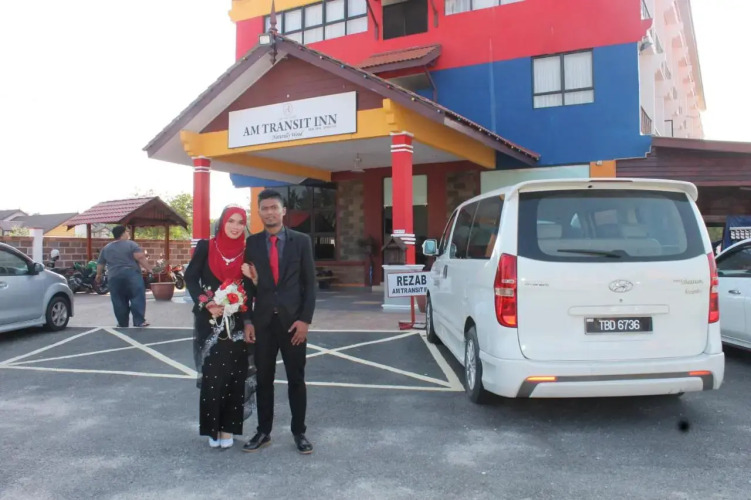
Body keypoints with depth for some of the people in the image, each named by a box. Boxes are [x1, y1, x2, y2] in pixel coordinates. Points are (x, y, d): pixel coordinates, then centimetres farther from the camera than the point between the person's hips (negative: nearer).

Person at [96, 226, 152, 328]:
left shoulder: (106, 248, 16)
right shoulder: (131, 244, -1)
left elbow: (100, 264, 23)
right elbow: (140, 257, -14)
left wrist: (99, 275, 37)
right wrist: (148, 268, -13)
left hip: (114, 277, 5)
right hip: (132, 274, -5)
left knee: (119, 302, 10)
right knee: (137, 298, -6)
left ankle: (123, 324, 14)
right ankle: (139, 322, -14)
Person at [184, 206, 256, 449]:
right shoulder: (206, 247, -1)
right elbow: (190, 278, -2)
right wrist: (206, 303, -14)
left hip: (237, 324, 1)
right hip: (210, 322, -1)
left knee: (234, 374, 4)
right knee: (211, 374, 1)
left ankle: (228, 427, 16)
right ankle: (212, 427, 15)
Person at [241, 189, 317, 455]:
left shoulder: (301, 241, -1)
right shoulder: (251, 243, 4)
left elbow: (310, 283, -1)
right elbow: (247, 284, 6)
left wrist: (305, 319, -9)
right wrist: (247, 320, -1)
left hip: (293, 320, -1)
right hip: (262, 321, 2)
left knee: (296, 379, 8)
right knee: (263, 379, 10)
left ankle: (299, 432, 21)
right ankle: (263, 431, 24)